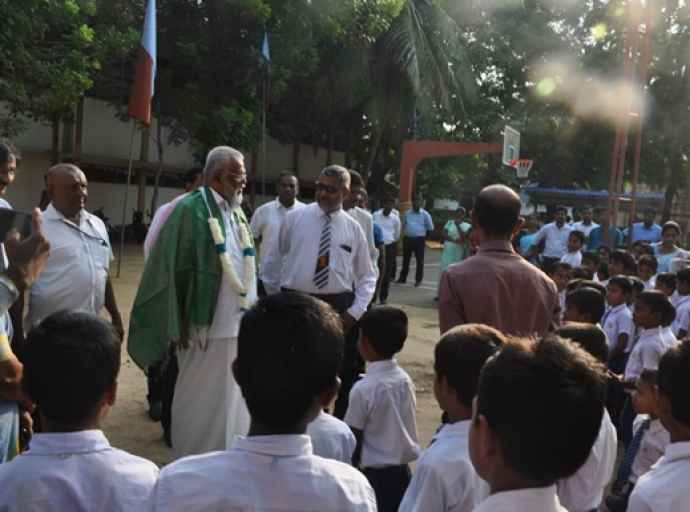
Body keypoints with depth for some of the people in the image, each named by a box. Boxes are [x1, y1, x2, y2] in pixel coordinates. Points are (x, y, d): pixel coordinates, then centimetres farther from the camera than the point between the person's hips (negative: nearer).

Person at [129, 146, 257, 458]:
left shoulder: (238, 214, 12)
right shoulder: (191, 210, -11)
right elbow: (170, 269, -13)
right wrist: (177, 326, -15)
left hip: (240, 326, 7)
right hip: (207, 327, -7)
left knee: (233, 401, 16)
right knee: (201, 403, 5)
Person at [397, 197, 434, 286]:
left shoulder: (425, 214, -2)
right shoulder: (407, 213, 7)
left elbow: (430, 228, 4)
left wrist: (424, 236, 5)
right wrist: (407, 233, 12)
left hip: (419, 240, -3)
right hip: (408, 239, 3)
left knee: (420, 260, 0)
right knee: (406, 259, 10)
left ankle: (418, 279, 8)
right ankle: (402, 278, 19)